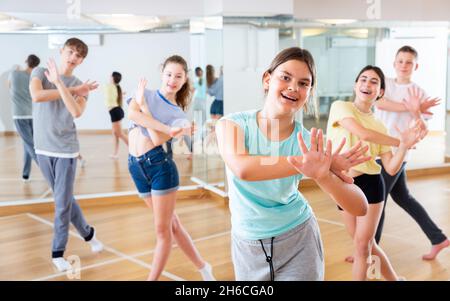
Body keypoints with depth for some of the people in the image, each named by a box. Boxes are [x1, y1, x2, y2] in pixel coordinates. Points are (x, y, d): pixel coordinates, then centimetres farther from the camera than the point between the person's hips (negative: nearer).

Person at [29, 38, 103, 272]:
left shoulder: (80, 86, -1)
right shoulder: (40, 72, 0)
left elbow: (77, 112, -21)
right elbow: (36, 95, -22)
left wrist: (59, 82, -25)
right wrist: (72, 90, -16)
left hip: (66, 149, -1)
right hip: (43, 148, 2)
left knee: (62, 202, -1)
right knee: (64, 198, 13)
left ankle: (58, 252, 14)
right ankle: (88, 233, 34)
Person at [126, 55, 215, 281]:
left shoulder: (178, 114, 3)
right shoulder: (145, 93, 8)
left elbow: (157, 139, -14)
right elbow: (132, 113, -15)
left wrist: (143, 104, -9)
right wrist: (168, 129, -21)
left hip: (160, 166, -3)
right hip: (136, 165, 4)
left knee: (162, 229, 0)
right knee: (171, 223, 13)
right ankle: (202, 267, 30)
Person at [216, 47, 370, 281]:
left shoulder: (308, 142, -15)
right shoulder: (233, 124, -15)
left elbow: (360, 208, -21)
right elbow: (242, 168, -38)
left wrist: (322, 175, -39)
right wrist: (313, 164, -36)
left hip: (298, 242, 0)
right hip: (247, 244, 1)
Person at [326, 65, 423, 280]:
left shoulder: (379, 127, 6)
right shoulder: (340, 107, -4)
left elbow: (391, 168, 0)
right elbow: (362, 134, -20)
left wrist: (404, 146, -18)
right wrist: (398, 141, -6)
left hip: (370, 184, 0)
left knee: (362, 245, 2)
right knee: (366, 244, 12)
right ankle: (394, 279, 35)